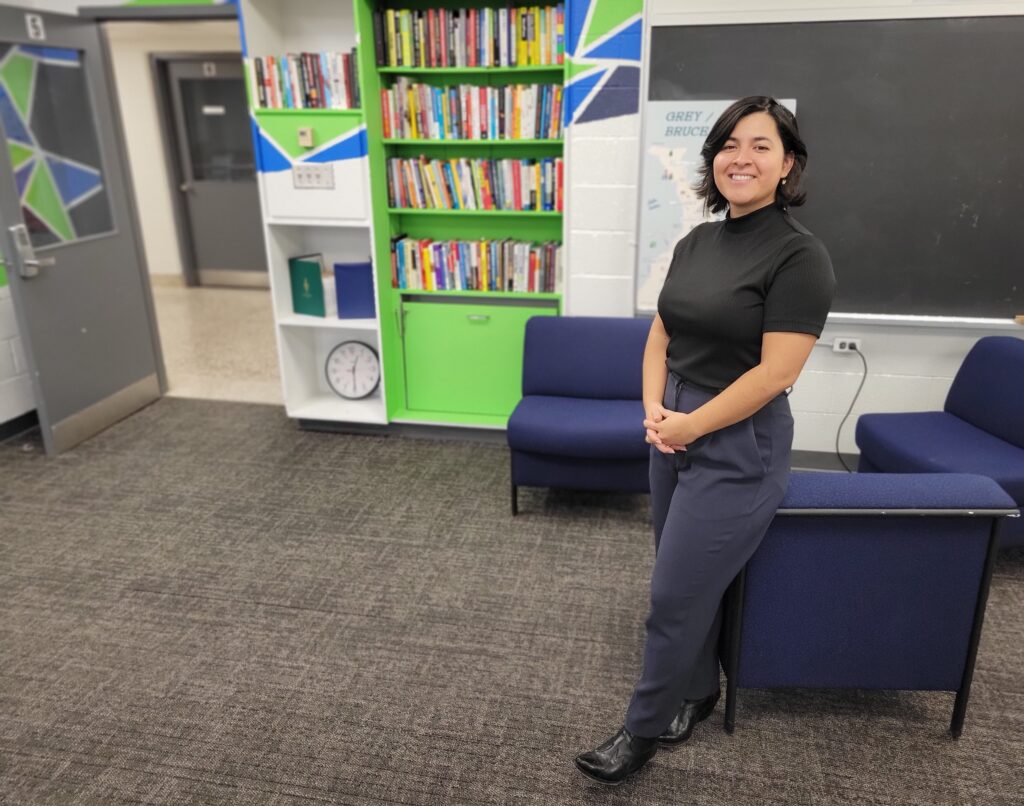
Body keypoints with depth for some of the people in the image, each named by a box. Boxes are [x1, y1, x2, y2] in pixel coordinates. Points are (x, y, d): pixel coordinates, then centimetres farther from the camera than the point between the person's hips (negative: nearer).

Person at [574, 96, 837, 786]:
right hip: (674, 433, 7)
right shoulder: (697, 242, 8)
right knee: (693, 582, 18)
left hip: (738, 449, -7)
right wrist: (654, 410, -6)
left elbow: (775, 373, -20)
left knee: (675, 594, 2)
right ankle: (697, 694, 40)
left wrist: (689, 425, -14)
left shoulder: (799, 255, -14)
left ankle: (646, 728, 23)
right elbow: (661, 337, 10)